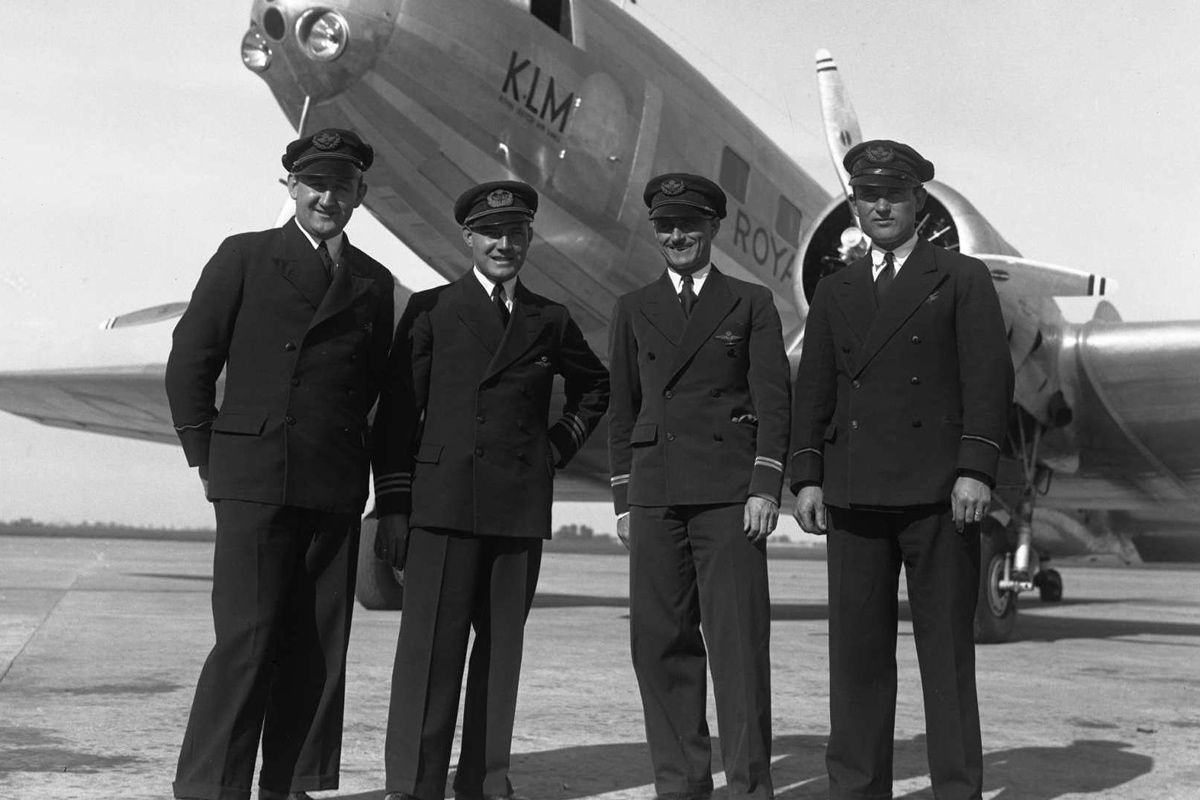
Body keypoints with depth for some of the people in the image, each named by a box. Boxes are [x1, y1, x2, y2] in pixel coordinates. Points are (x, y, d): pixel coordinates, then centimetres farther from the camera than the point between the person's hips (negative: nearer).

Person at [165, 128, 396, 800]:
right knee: (247, 638, -7)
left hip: (337, 490, 3)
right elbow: (190, 361, 4)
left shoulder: (374, 283, 14)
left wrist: (354, 459, 7)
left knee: (319, 647, 5)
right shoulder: (245, 257, 5)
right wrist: (208, 457, 1)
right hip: (253, 480, -3)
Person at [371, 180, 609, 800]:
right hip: (444, 500, -3)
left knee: (502, 643, 6)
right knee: (431, 645, -5)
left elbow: (594, 387, 30)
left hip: (523, 508, 3)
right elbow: (397, 412, 3)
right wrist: (392, 505, -4)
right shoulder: (430, 310, 6)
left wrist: (559, 445, 15)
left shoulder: (550, 321, 13)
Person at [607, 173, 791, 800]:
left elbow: (773, 401, 3)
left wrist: (766, 488, -7)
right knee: (661, 643, 2)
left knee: (739, 642, -5)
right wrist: (623, 499, 9)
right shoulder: (633, 310, 16)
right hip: (655, 495, 3)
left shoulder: (751, 304, 9)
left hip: (730, 493, -2)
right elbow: (622, 410, 15)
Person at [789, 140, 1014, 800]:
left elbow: (989, 380, -1)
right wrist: (807, 476, 4)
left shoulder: (962, 280, 8)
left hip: (938, 493, -3)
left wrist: (976, 469, -12)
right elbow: (813, 392, 14)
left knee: (946, 651, 2)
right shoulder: (834, 292, 18)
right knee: (856, 650, 4)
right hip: (855, 495, 3)